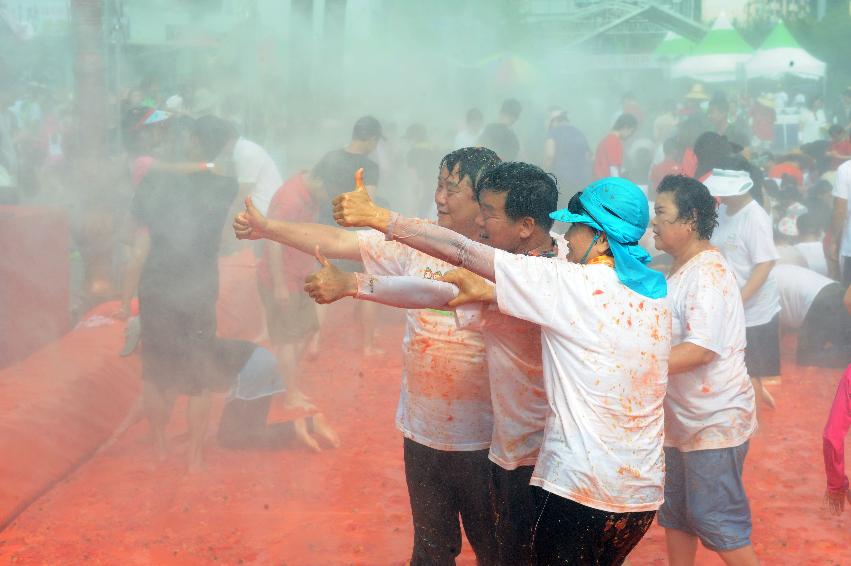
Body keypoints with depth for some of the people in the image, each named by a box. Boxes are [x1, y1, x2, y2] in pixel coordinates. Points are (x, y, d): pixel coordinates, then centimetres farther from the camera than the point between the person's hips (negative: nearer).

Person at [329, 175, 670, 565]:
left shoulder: (572, 283, -12)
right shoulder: (654, 294, 8)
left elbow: (461, 251, -10)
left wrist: (378, 217, -5)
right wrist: (487, 294, 16)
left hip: (583, 491, -7)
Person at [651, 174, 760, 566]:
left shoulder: (708, 273, -20)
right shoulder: (681, 271, 11)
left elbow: (700, 349, -29)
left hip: (715, 422, -10)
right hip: (681, 417, 10)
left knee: (715, 521, -4)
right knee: (675, 515, 17)